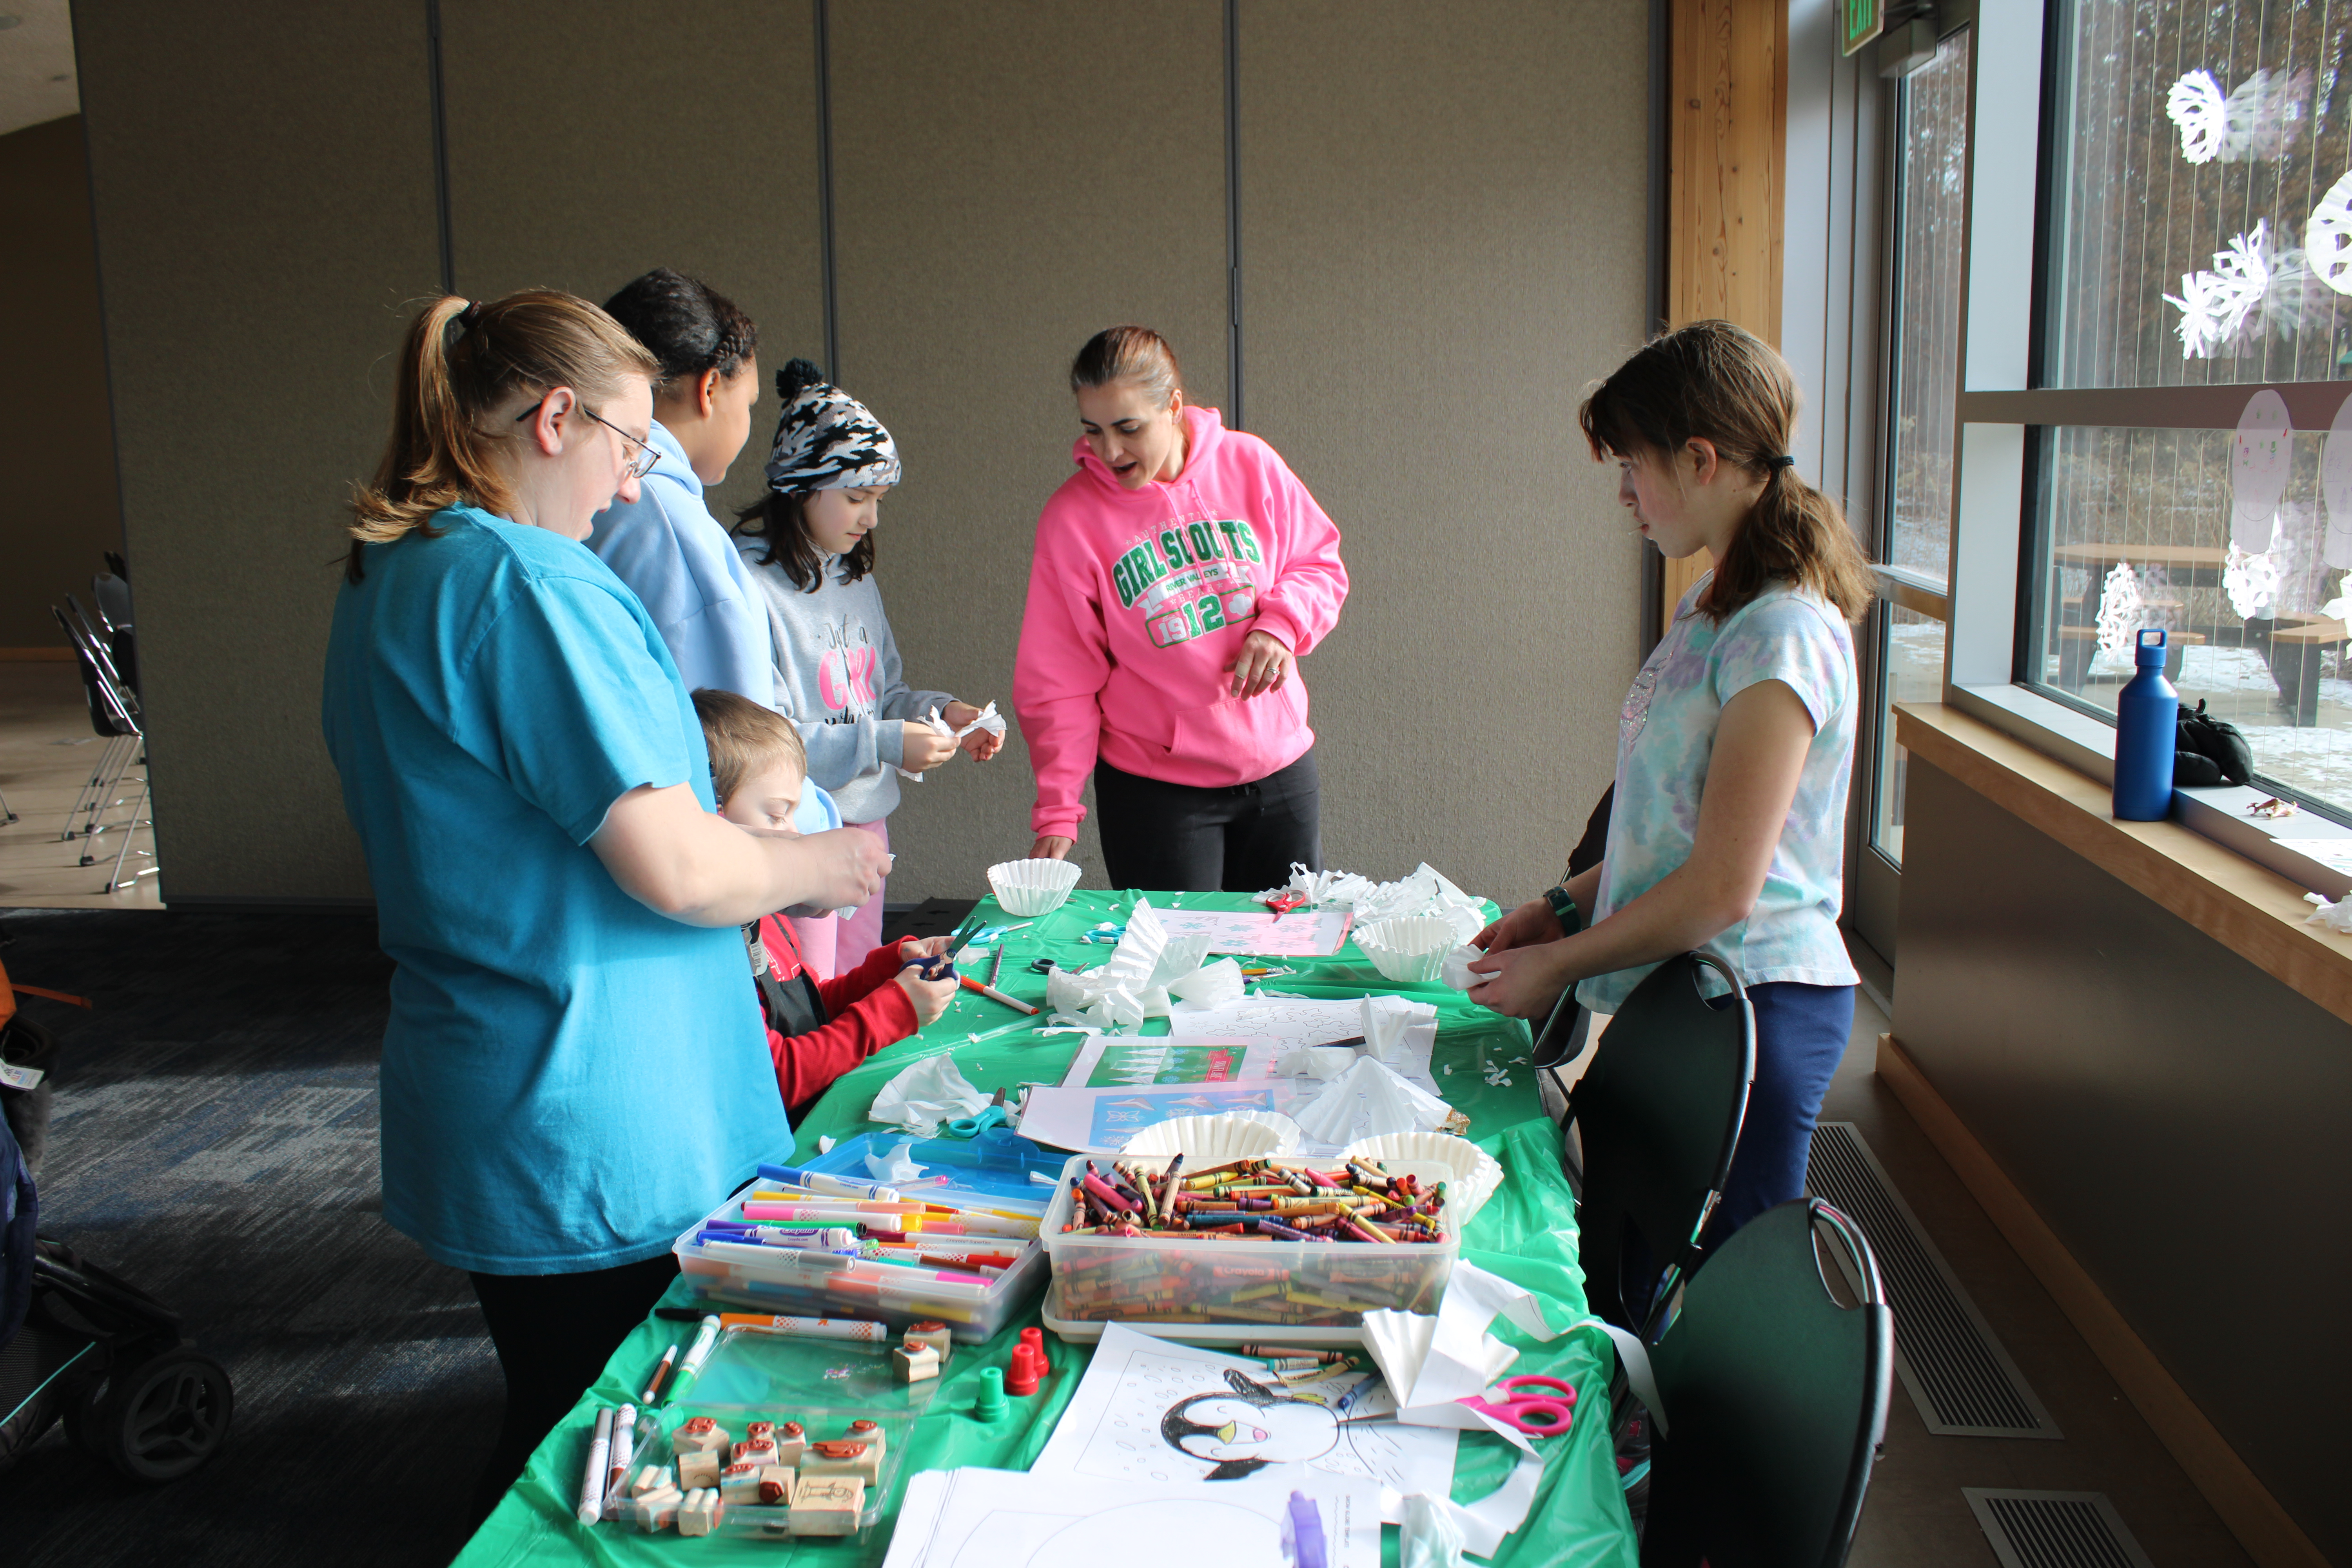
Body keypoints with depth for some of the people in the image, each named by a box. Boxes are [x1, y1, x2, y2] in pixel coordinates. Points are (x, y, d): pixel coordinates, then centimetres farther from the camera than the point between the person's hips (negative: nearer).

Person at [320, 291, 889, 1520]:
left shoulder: (380, 583, 11)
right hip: (589, 1131, -9)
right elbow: (679, 870, -24)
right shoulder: (532, 582, -20)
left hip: (479, 1123, 9)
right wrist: (816, 866, -4)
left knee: (554, 1430, 21)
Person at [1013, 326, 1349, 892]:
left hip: (1280, 764, 3)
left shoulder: (1249, 464, -3)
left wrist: (1281, 621, -13)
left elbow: (1321, 566, 9)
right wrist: (1056, 813, -13)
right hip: (1154, 788, -3)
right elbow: (1059, 685, -8)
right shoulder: (1071, 517, -10)